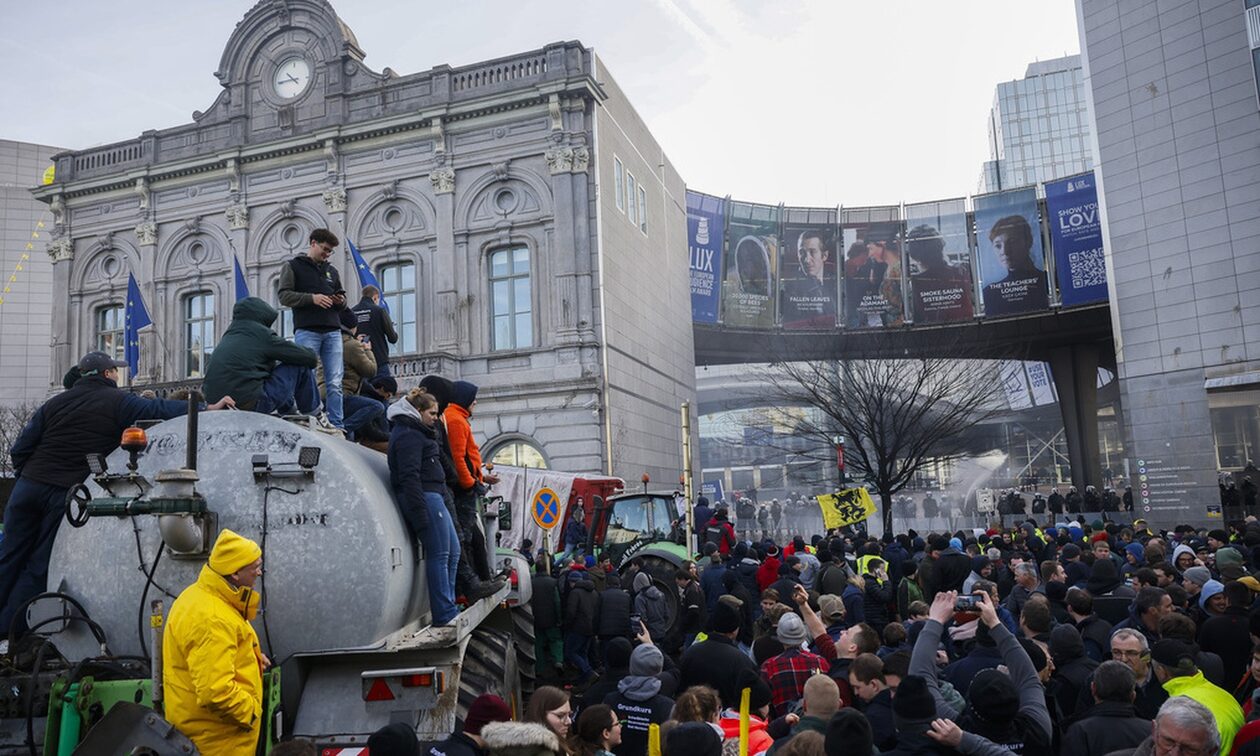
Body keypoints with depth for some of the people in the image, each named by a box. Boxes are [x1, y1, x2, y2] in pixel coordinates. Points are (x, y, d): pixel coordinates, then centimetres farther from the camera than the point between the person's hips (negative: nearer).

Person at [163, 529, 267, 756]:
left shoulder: (202, 594, 2)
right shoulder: (212, 620, -31)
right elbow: (215, 692, -34)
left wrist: (250, 656, 9)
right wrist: (250, 712, -19)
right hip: (217, 736, -10)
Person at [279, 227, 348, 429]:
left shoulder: (332, 270, 23)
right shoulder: (293, 266, 9)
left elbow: (341, 297, 27)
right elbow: (284, 296, -1)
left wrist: (341, 301, 2)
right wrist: (312, 298, -15)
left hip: (332, 331, 4)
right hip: (306, 331, -4)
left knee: (335, 383, -2)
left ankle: (337, 425, -3)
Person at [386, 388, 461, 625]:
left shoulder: (415, 432, 21)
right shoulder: (409, 435, -11)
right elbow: (409, 476, -18)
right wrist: (420, 515, -22)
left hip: (432, 497, 11)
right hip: (424, 498, -11)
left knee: (452, 551, 13)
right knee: (439, 554, -7)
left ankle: (448, 609, 19)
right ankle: (444, 614, -2)